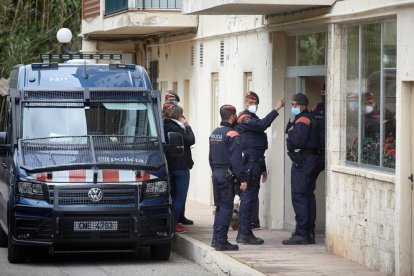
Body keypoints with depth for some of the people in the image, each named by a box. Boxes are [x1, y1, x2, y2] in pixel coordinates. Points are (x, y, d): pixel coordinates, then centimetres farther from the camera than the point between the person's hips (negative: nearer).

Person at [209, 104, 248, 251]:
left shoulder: (214, 133, 12)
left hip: (216, 173, 8)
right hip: (227, 175, -8)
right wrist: (242, 179, -17)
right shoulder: (232, 135, -14)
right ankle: (221, 241, -6)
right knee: (226, 208, -5)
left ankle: (216, 239, 17)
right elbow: (236, 160, -18)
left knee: (219, 207, 15)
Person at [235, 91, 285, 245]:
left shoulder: (253, 119, 24)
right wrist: (276, 109, -27)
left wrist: (263, 168, 27)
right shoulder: (244, 119, -8)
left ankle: (244, 233, 16)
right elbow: (262, 125, -27)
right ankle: (244, 234, -11)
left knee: (250, 198, 12)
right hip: (248, 162, -10)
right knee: (249, 197, -11)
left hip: (254, 163, 10)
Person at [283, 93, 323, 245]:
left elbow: (298, 140, -25)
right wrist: (291, 131, 3)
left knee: (299, 197, -10)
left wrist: (290, 133, -7)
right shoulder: (311, 119, 20)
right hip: (312, 160, 10)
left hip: (302, 162, -10)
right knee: (308, 196, 12)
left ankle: (301, 234, -12)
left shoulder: (302, 120, -13)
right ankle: (309, 233, 15)